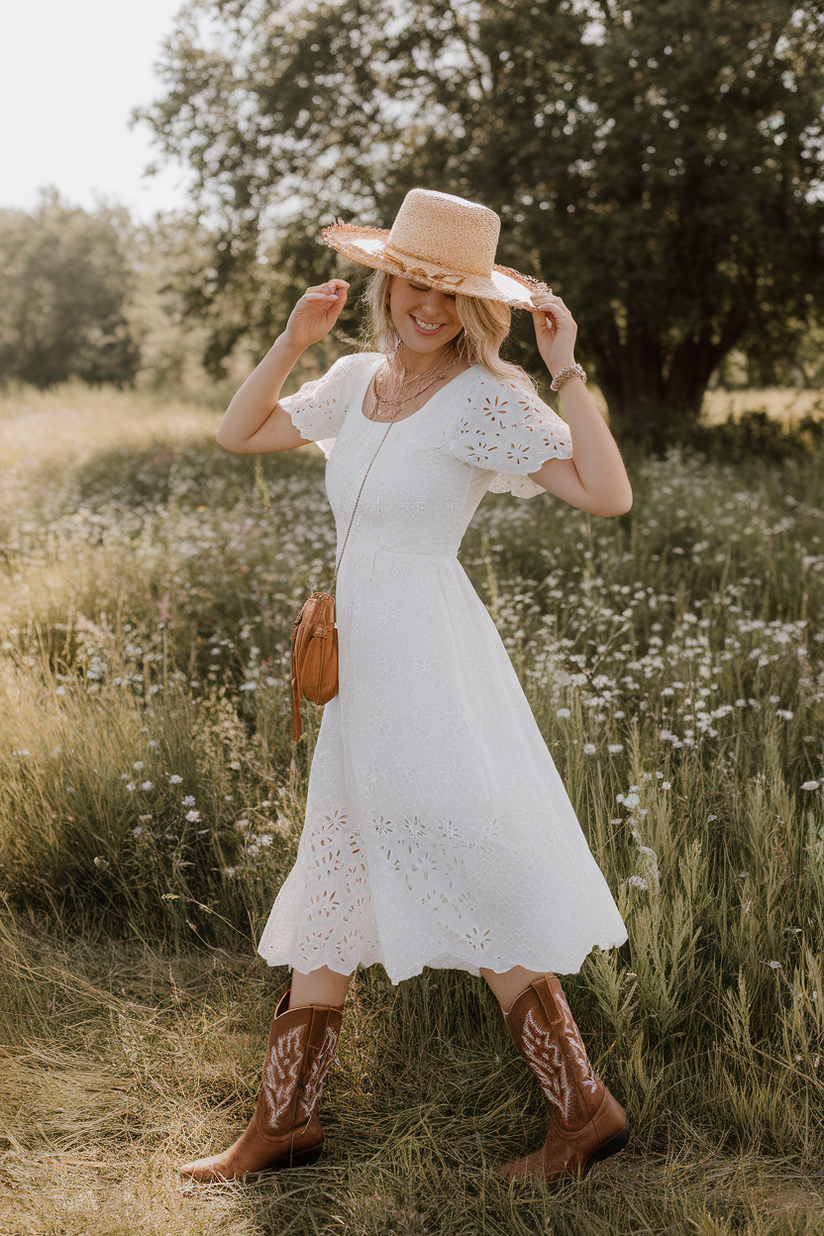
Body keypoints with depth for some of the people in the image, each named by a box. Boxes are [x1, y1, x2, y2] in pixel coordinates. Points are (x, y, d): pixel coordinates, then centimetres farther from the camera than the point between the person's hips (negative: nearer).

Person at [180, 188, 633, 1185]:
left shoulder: (487, 397, -12)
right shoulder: (357, 380, 9)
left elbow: (608, 495, -22)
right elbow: (238, 433, 19)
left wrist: (566, 371, -21)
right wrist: (290, 343, 7)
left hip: (430, 655, -8)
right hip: (359, 655, 8)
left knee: (468, 882, -4)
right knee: (332, 882, 14)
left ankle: (584, 1110, 10)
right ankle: (283, 1121, 26)